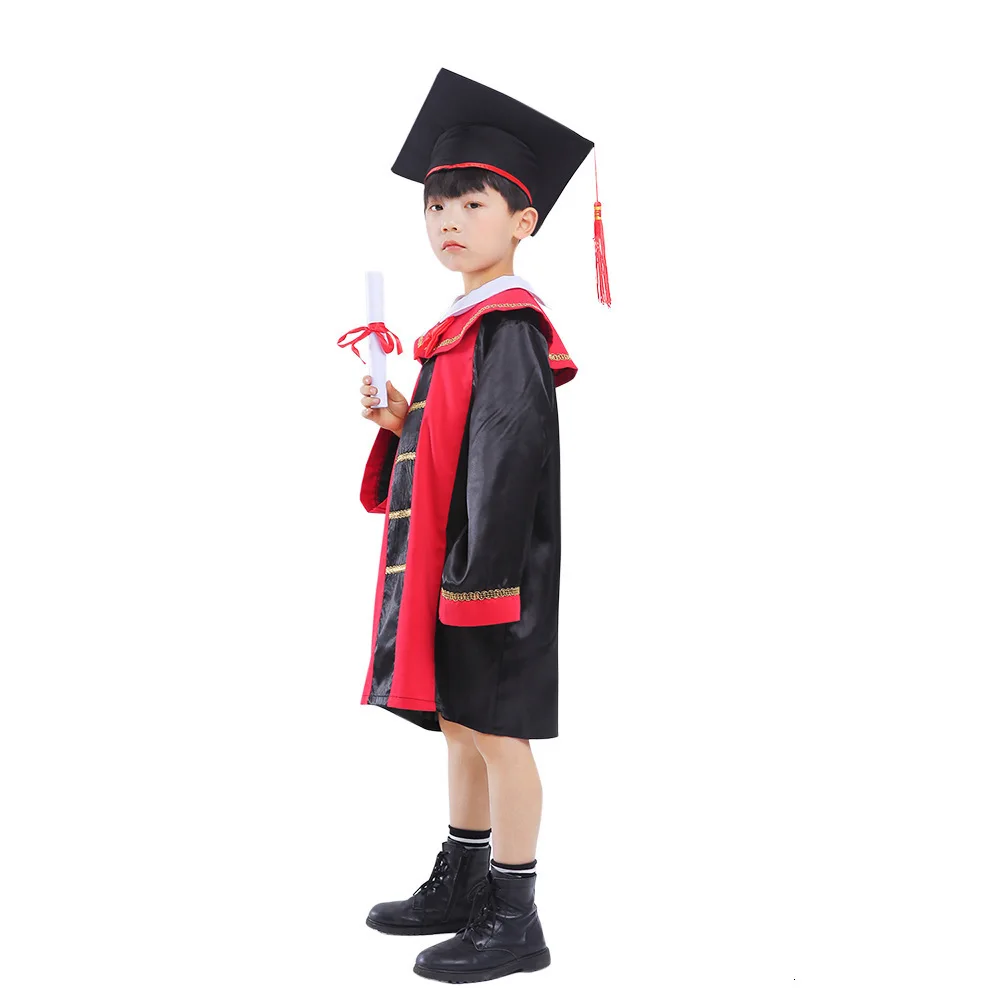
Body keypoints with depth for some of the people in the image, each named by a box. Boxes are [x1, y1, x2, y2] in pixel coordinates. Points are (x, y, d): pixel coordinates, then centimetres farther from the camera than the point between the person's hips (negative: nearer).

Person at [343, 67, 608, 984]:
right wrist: (399, 421, 5)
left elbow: (508, 456, -21)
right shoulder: (464, 325, 15)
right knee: (459, 724, 18)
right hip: (445, 563, 10)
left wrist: (479, 575, -23)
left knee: (497, 730, -2)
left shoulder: (508, 328, -14)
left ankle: (515, 922, 9)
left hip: (491, 564, -10)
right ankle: (462, 885, 32)